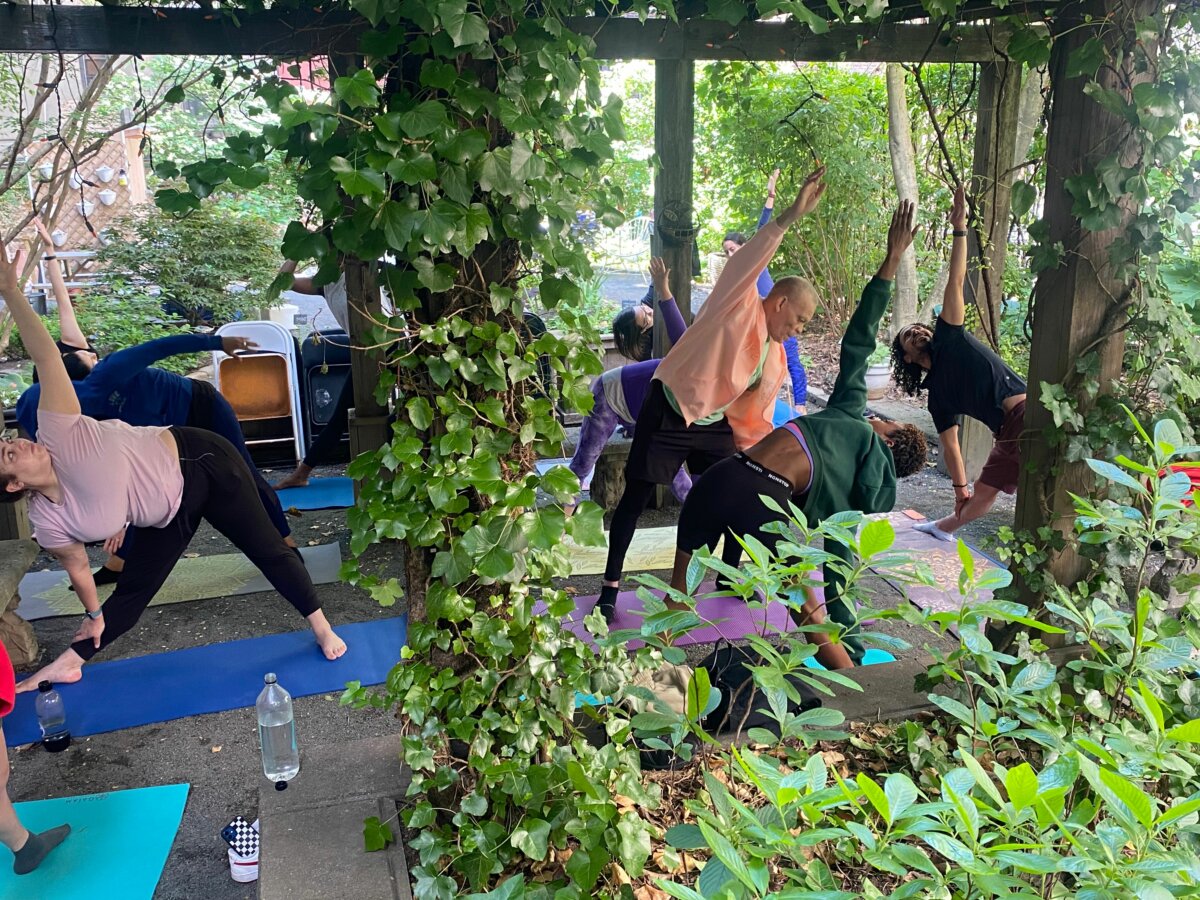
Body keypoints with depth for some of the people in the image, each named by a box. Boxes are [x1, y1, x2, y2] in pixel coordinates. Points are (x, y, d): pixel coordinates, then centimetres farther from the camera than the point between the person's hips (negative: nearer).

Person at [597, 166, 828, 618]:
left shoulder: (776, 361, 9)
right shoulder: (739, 305, -11)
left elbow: (754, 421, 14)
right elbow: (747, 262, -31)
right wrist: (791, 216, -40)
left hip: (715, 426, 8)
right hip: (667, 415, -7)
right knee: (635, 499, 0)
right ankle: (610, 586, 12)